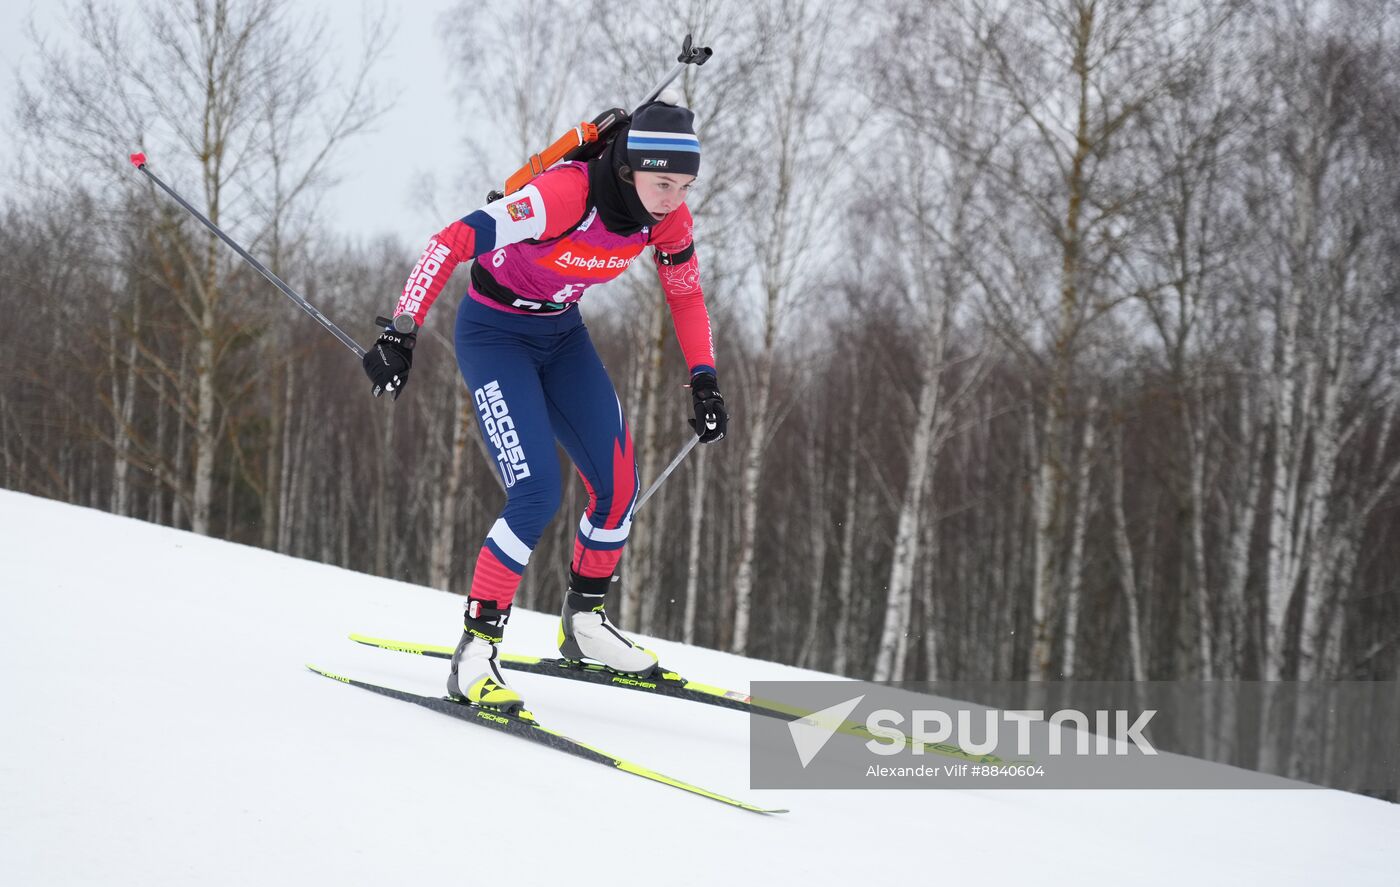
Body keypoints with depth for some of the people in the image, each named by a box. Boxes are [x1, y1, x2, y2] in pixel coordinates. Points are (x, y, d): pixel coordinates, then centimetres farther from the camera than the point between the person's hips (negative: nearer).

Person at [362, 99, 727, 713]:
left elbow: (685, 293, 6)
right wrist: (400, 334, -39)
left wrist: (704, 380, 0)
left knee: (618, 485, -1)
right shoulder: (563, 195, -34)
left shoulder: (667, 217, -14)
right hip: (494, 333, -6)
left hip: (562, 335, 6)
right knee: (538, 493, -21)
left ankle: (585, 622, 22)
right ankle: (475, 650, -12)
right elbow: (450, 244, -35)